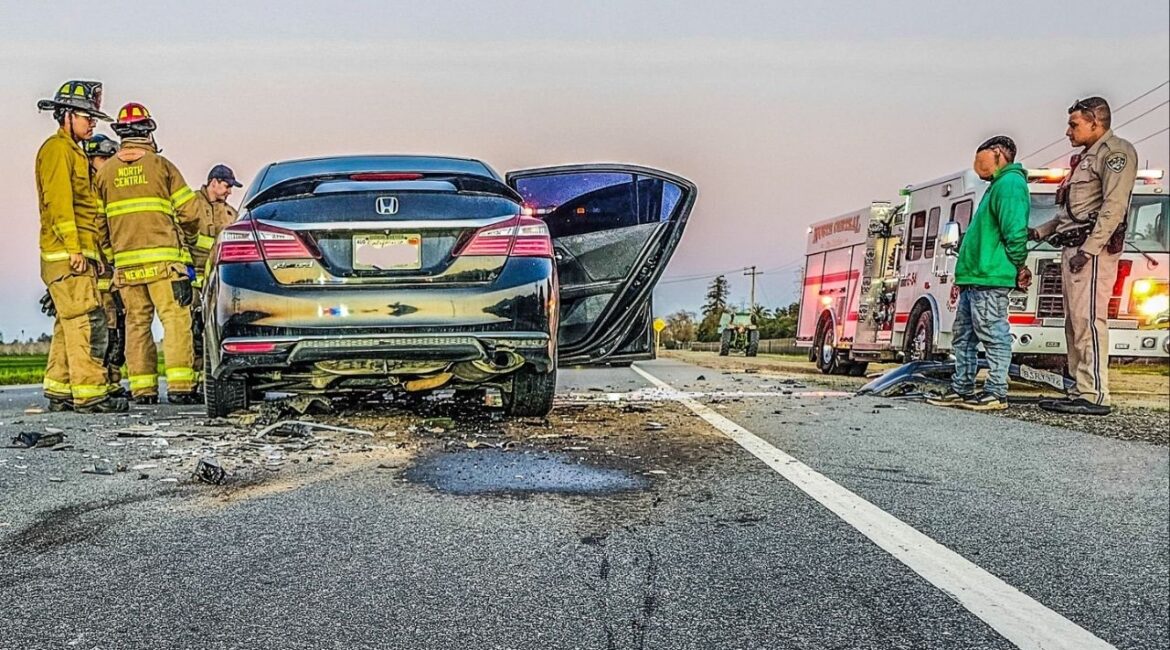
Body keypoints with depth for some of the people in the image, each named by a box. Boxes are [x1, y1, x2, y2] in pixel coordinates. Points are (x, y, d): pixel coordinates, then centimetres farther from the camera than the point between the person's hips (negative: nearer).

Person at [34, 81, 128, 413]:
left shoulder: (73, 152, 25)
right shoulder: (57, 149, -6)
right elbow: (58, 202, -16)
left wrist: (93, 252, 22)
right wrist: (73, 247, -21)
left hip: (80, 254, 10)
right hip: (67, 254, -10)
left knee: (68, 325, 10)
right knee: (87, 323, -13)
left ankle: (59, 393, 15)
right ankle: (89, 394, -13)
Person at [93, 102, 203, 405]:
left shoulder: (105, 171, 10)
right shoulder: (161, 165, 1)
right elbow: (189, 212, -2)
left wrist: (112, 250, 21)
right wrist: (188, 240, 16)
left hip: (125, 261, 4)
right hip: (162, 258, -4)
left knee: (136, 323, 9)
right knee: (175, 319, -4)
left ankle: (142, 389, 9)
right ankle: (179, 385, -11)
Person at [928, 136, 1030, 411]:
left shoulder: (1010, 183, -10)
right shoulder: (998, 184, 23)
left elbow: (1016, 231, -20)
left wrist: (1019, 267, -10)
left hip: (990, 279, -11)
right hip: (975, 278, 11)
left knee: (994, 335, -6)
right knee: (964, 335, 13)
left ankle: (996, 393, -1)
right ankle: (961, 390, 20)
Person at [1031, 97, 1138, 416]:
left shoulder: (1116, 152, -3)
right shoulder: (1085, 158, 26)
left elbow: (1113, 207, -15)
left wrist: (1089, 249, -22)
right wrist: (1039, 232, 17)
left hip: (1093, 250, -10)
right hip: (1072, 249, 10)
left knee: (1088, 319, -14)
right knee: (1074, 323, 7)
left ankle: (1094, 396, -15)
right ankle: (1080, 391, 9)